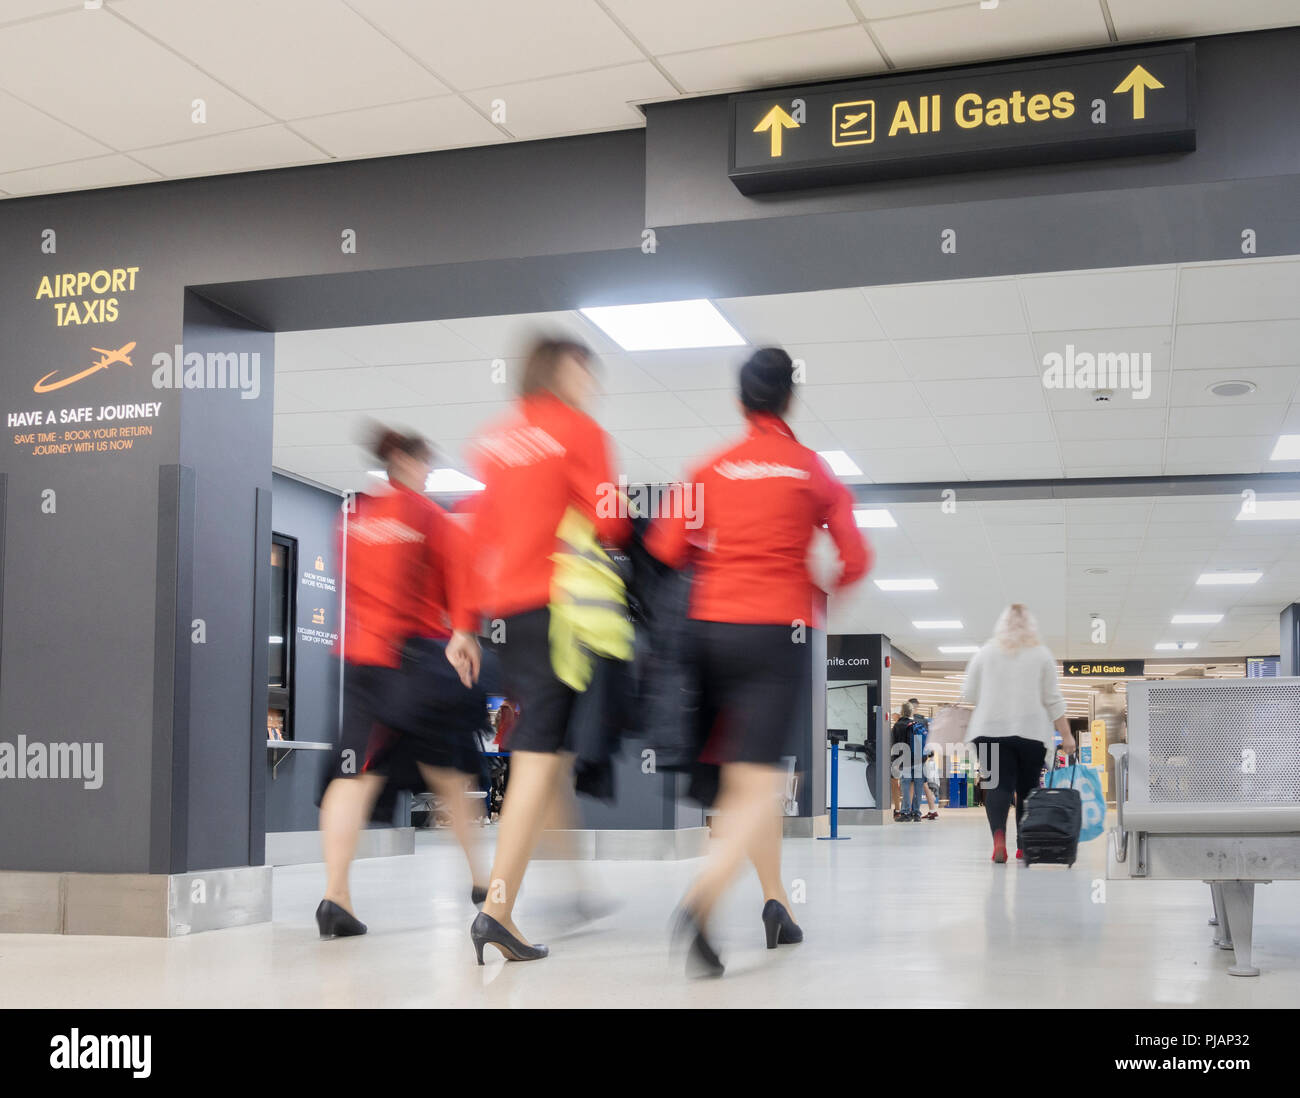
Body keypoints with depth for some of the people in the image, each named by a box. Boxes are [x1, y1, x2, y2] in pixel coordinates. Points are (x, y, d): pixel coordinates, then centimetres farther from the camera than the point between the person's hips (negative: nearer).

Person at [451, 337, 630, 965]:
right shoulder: (579, 430, -3)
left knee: (555, 748, 18)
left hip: (506, 607, 7)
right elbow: (608, 523, -8)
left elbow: (478, 533, 15)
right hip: (560, 606, -7)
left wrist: (466, 623, 16)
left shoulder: (495, 439, 15)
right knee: (539, 755, -10)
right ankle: (497, 912, -17)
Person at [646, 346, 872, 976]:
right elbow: (855, 560, 3)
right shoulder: (814, 470, 5)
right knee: (758, 786, -8)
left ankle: (776, 904, 23)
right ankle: (700, 904, -29)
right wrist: (822, 596, 23)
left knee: (744, 774, 17)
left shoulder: (710, 469, 8)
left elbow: (667, 548, 0)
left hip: (709, 626, 3)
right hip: (778, 630, -3)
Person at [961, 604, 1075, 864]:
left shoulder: (984, 653, 8)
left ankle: (999, 837, -28)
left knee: (999, 785, -5)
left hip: (990, 729, 0)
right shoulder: (1041, 654, 6)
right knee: (1027, 787, 11)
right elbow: (1053, 700, 2)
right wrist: (1066, 734, 4)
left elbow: (968, 696, 8)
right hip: (1031, 731, 0)